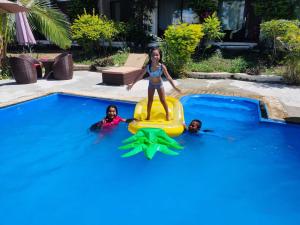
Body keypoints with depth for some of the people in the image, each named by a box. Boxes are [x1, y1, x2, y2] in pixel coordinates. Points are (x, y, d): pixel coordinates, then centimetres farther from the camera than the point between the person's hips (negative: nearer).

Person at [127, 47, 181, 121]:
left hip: (159, 84, -1)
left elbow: (168, 77, -24)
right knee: (150, 100, 7)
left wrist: (174, 87, -29)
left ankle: (167, 114, 29)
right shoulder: (148, 67, -24)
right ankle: (148, 116, 22)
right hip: (151, 84, 1)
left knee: (163, 100, 6)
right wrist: (132, 84, -17)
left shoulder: (162, 66, -28)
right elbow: (140, 76, -16)